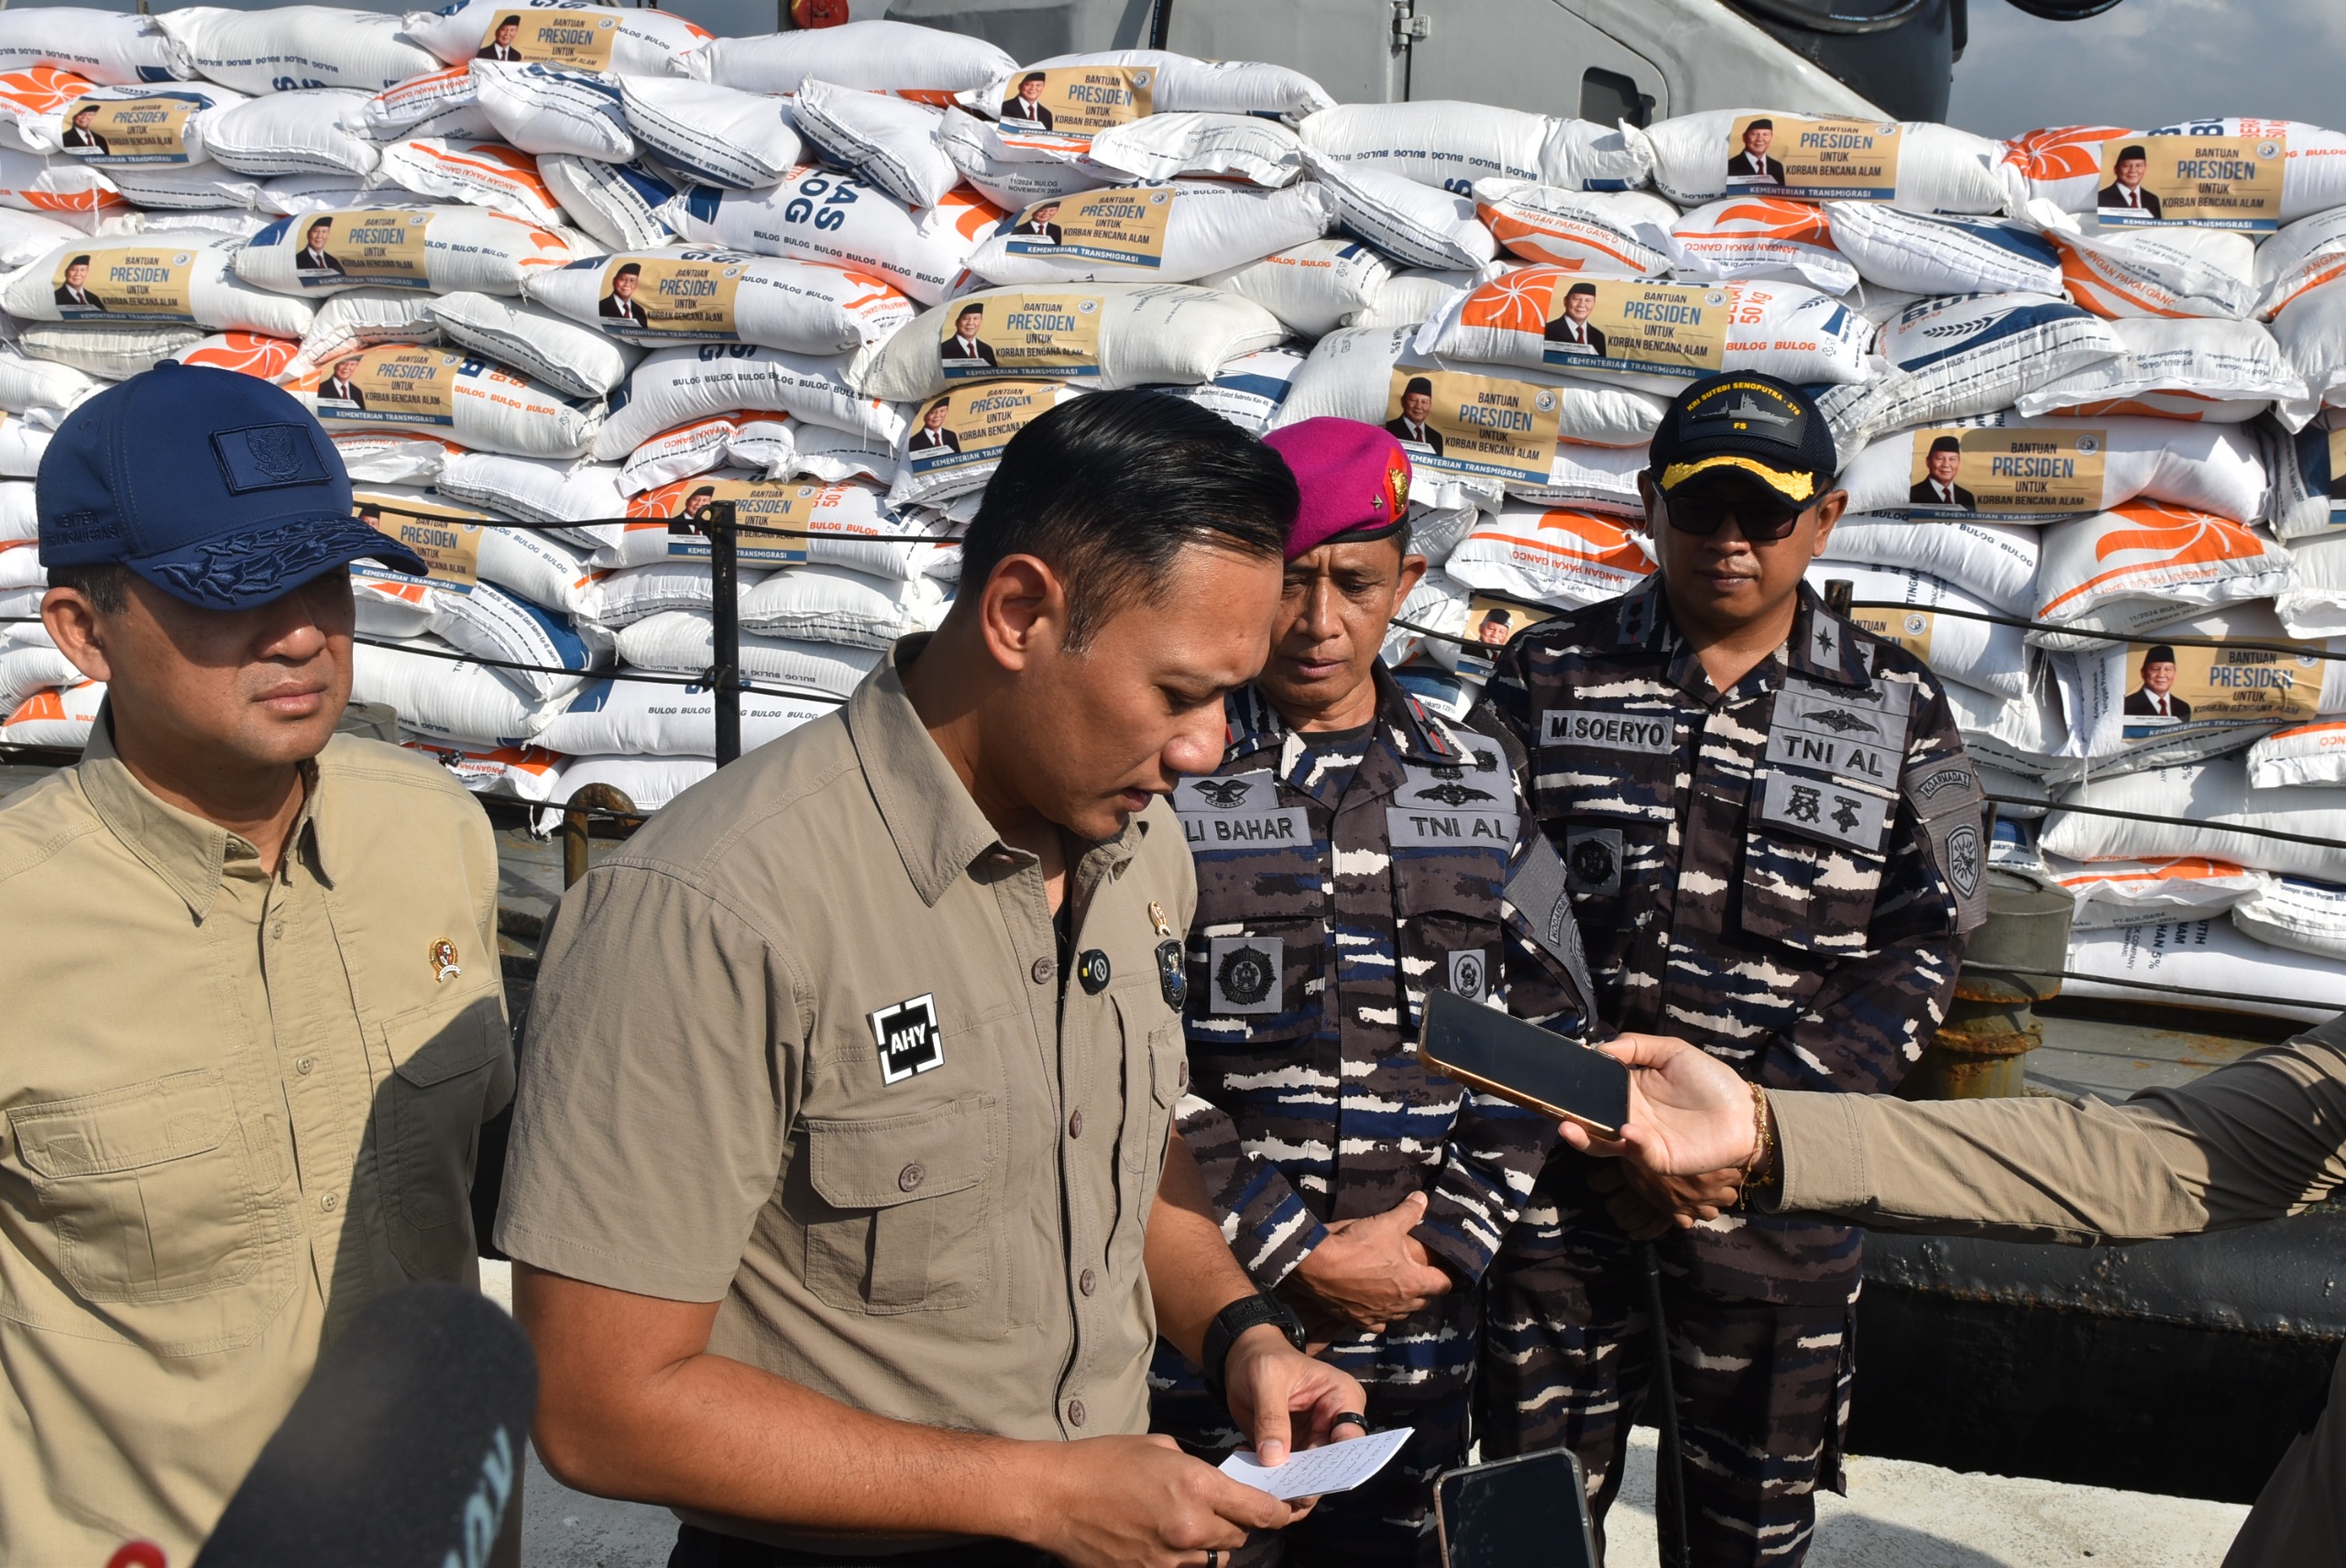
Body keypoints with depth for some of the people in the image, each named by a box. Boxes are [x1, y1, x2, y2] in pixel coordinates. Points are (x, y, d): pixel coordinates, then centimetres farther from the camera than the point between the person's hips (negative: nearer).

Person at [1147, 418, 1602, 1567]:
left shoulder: (1481, 790, 5)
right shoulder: (1162, 781, -7)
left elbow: (1546, 1035, 5)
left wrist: (1444, 1241, -5)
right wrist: (1300, 1256, -12)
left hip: (1421, 1345, 3)